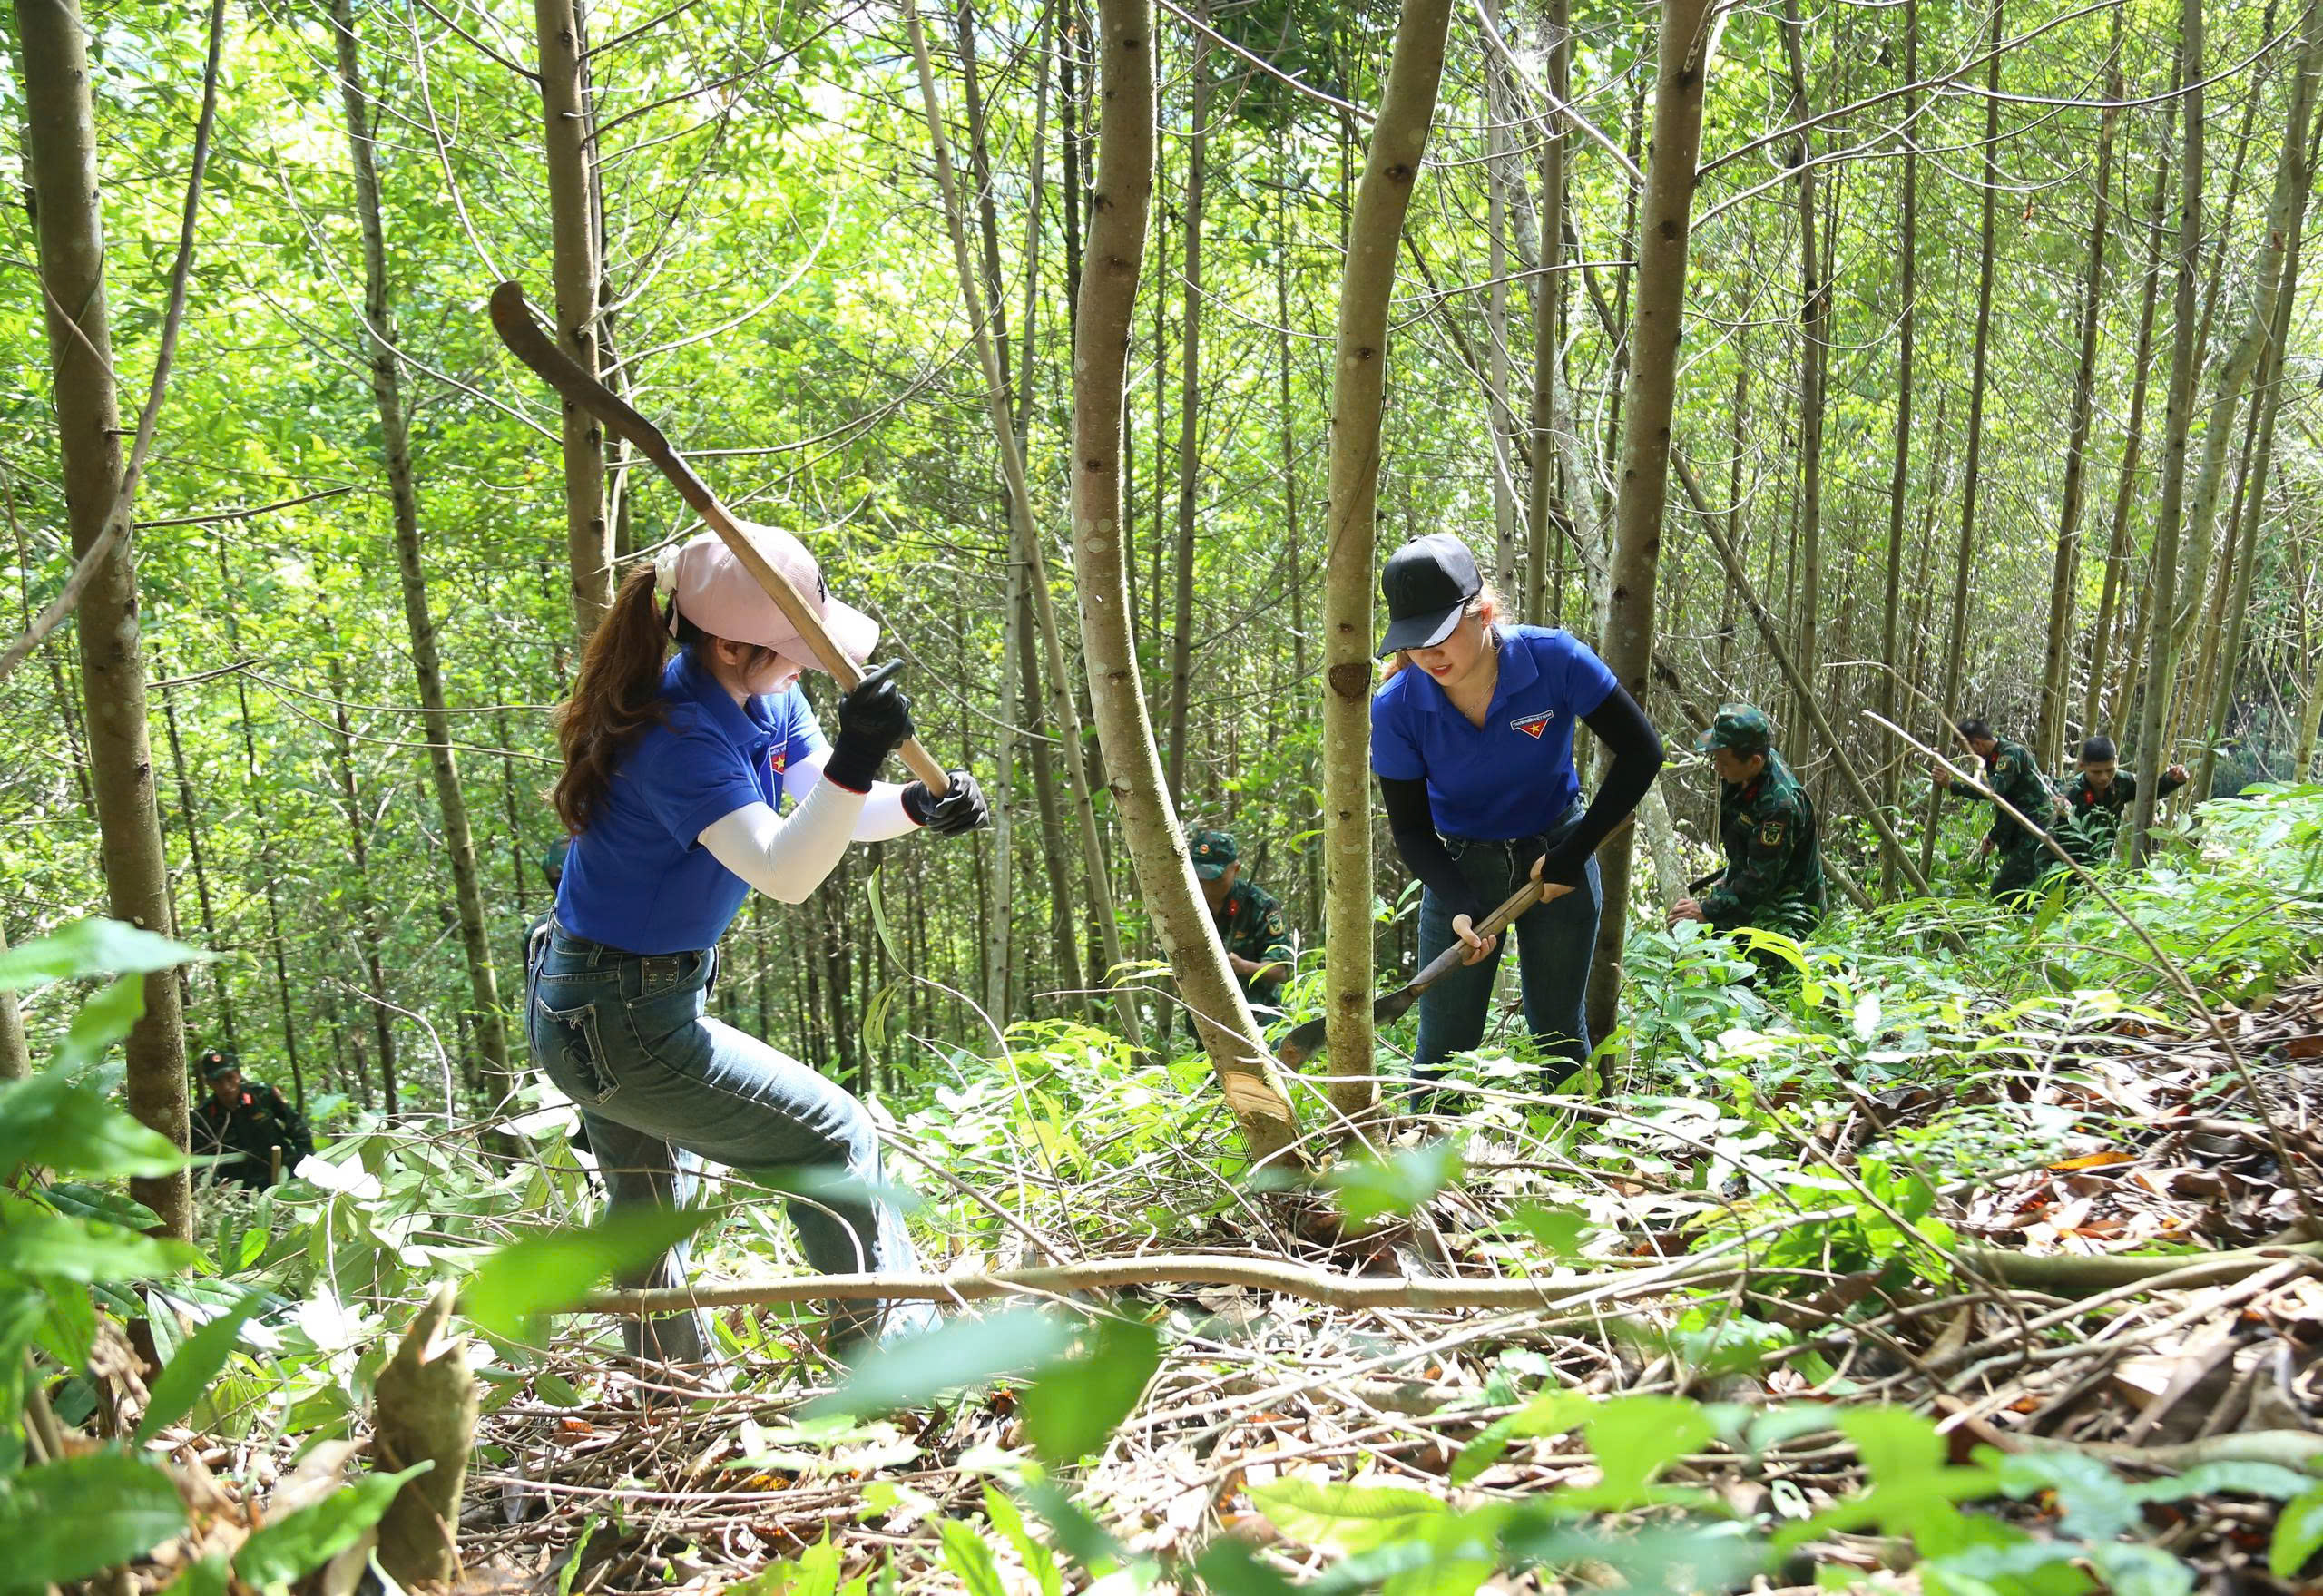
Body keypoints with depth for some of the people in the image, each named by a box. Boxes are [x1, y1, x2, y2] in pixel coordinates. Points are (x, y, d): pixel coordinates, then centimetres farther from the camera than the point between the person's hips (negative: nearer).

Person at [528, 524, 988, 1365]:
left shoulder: (764, 697, -2)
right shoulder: (679, 736, -29)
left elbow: (830, 811, -3)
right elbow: (784, 873, -37)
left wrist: (920, 805, -22)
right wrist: (854, 765, -50)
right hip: (618, 1020, -10)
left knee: (651, 1212, 24)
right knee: (834, 1137, -2)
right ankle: (894, 1349, 11)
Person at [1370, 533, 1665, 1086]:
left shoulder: (1554, 659, -23)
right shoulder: (1396, 708, -20)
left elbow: (1641, 751, -15)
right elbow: (1410, 831, -11)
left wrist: (1575, 853, -16)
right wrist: (1459, 907, -27)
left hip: (1557, 856, 0)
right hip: (1459, 869, 0)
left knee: (1558, 1032, 9)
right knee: (1443, 1047, 2)